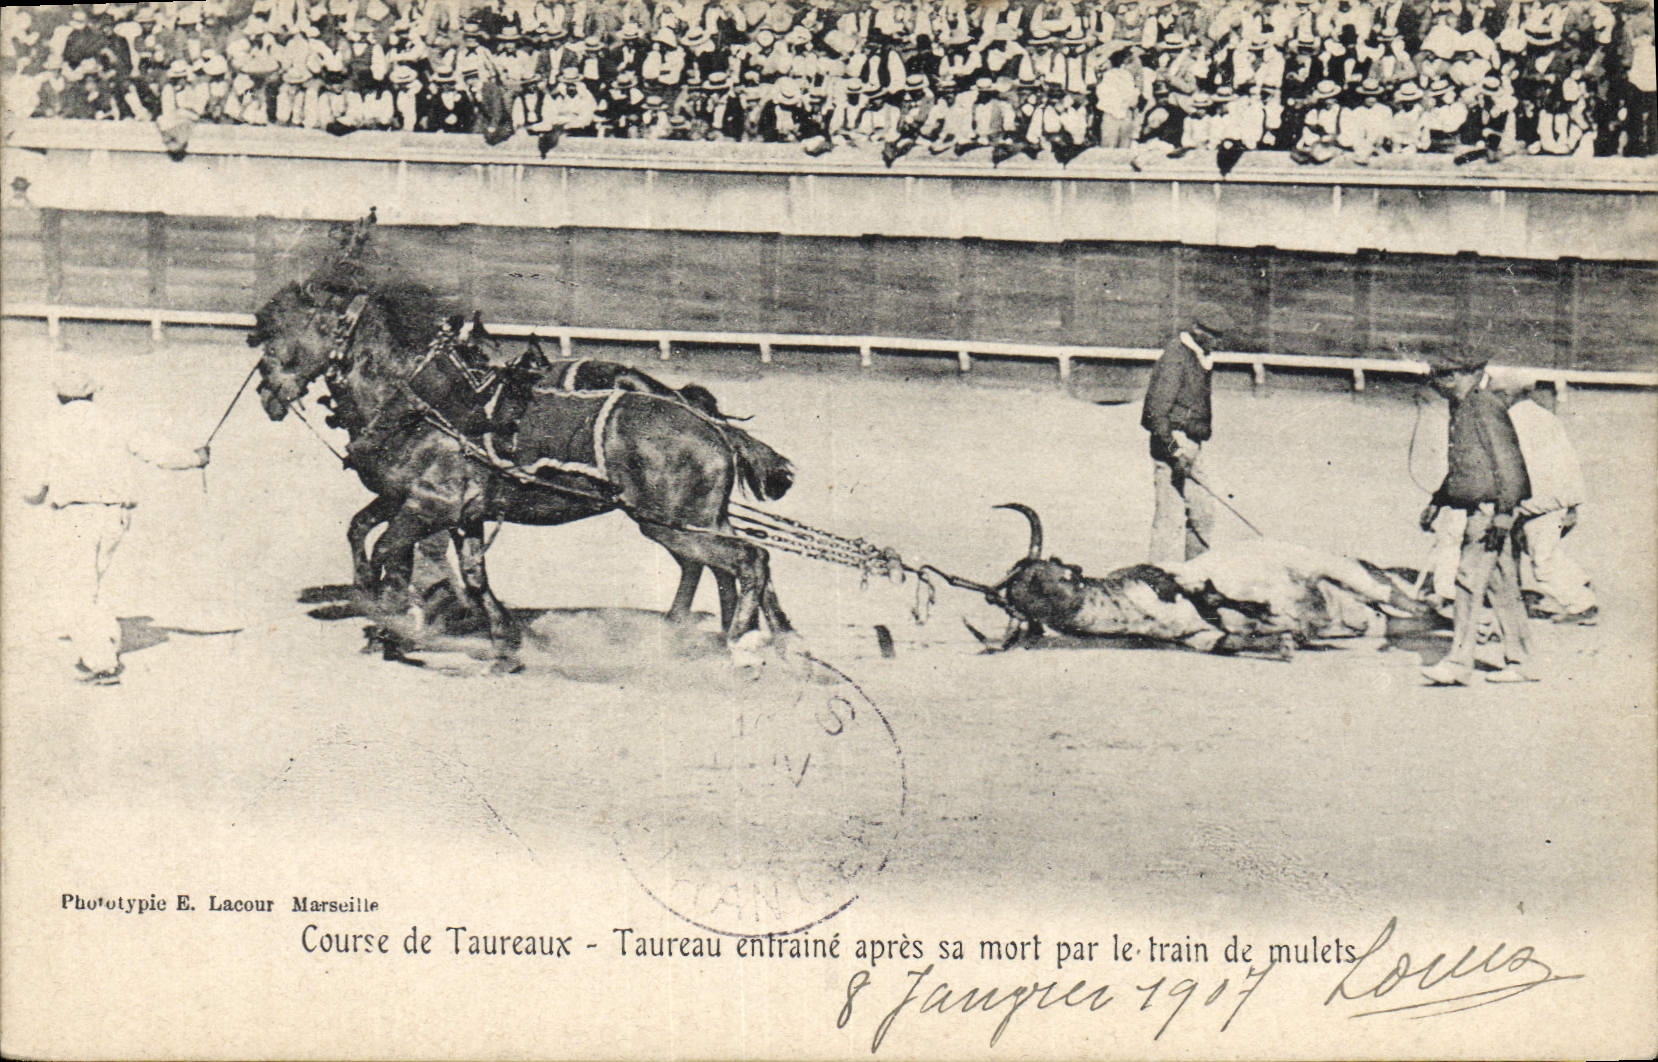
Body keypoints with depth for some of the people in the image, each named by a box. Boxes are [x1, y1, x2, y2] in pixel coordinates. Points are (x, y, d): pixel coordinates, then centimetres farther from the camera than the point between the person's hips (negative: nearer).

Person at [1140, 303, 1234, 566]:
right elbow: (1157, 409, -22)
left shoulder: (1200, 356, 13)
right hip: (1172, 443, -10)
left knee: (1203, 512, 12)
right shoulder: (1174, 358, -16)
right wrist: (1175, 450, -28)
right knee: (1172, 514, -9)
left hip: (1191, 445, 10)